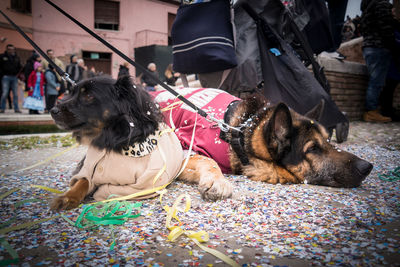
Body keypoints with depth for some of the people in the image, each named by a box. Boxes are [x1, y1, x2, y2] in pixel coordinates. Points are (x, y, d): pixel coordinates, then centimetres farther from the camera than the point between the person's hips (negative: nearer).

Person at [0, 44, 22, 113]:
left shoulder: (16, 57, 14)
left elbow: (20, 67, 18)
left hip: (14, 77, 3)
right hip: (6, 77, -3)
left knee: (15, 94, 3)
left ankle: (16, 108, 7)